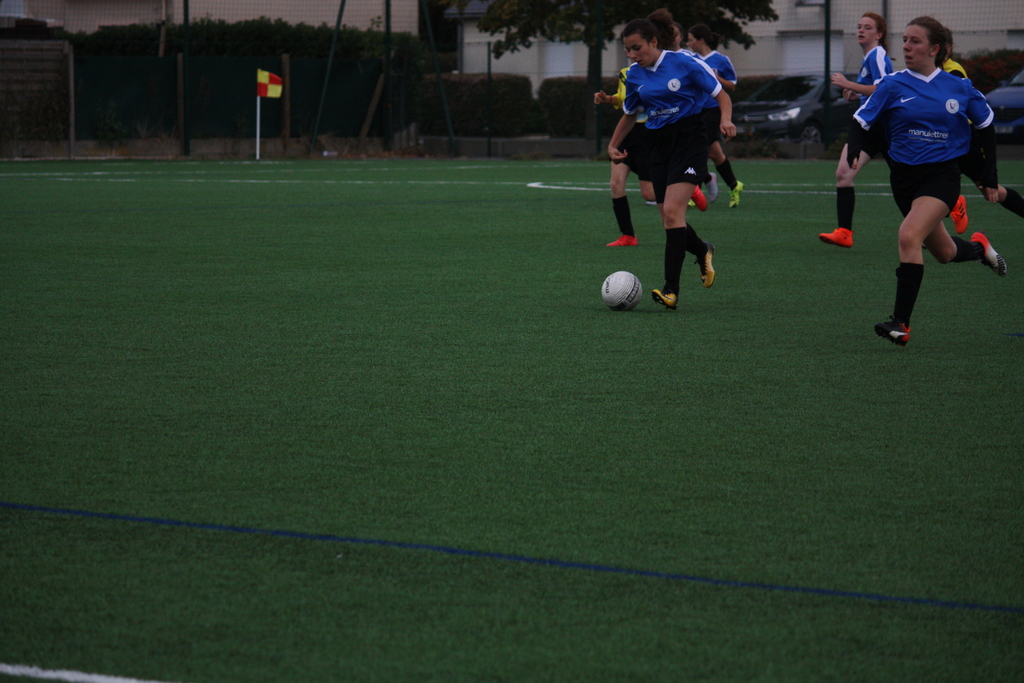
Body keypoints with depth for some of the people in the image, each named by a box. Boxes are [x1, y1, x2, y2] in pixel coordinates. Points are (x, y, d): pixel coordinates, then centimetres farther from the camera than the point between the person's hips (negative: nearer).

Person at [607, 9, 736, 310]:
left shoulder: (684, 63, -10)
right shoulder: (634, 74, 5)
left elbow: (721, 94, -3)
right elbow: (629, 114, 22)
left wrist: (726, 119, -21)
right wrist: (613, 145, 15)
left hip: (689, 140, -6)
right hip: (659, 144, 6)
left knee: (672, 210, -20)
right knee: (669, 217, 5)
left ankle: (671, 290, -21)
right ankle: (702, 251, 37)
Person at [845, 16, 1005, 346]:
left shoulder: (959, 88, -1)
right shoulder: (893, 86, -2)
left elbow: (986, 126, 11)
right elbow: (861, 121, -5)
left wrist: (989, 176, 10)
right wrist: (853, 152, -26)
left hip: (942, 174, -3)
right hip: (904, 176, 3)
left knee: (909, 235, -26)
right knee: (944, 253, 15)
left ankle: (901, 323, -24)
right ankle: (979, 247, 52)